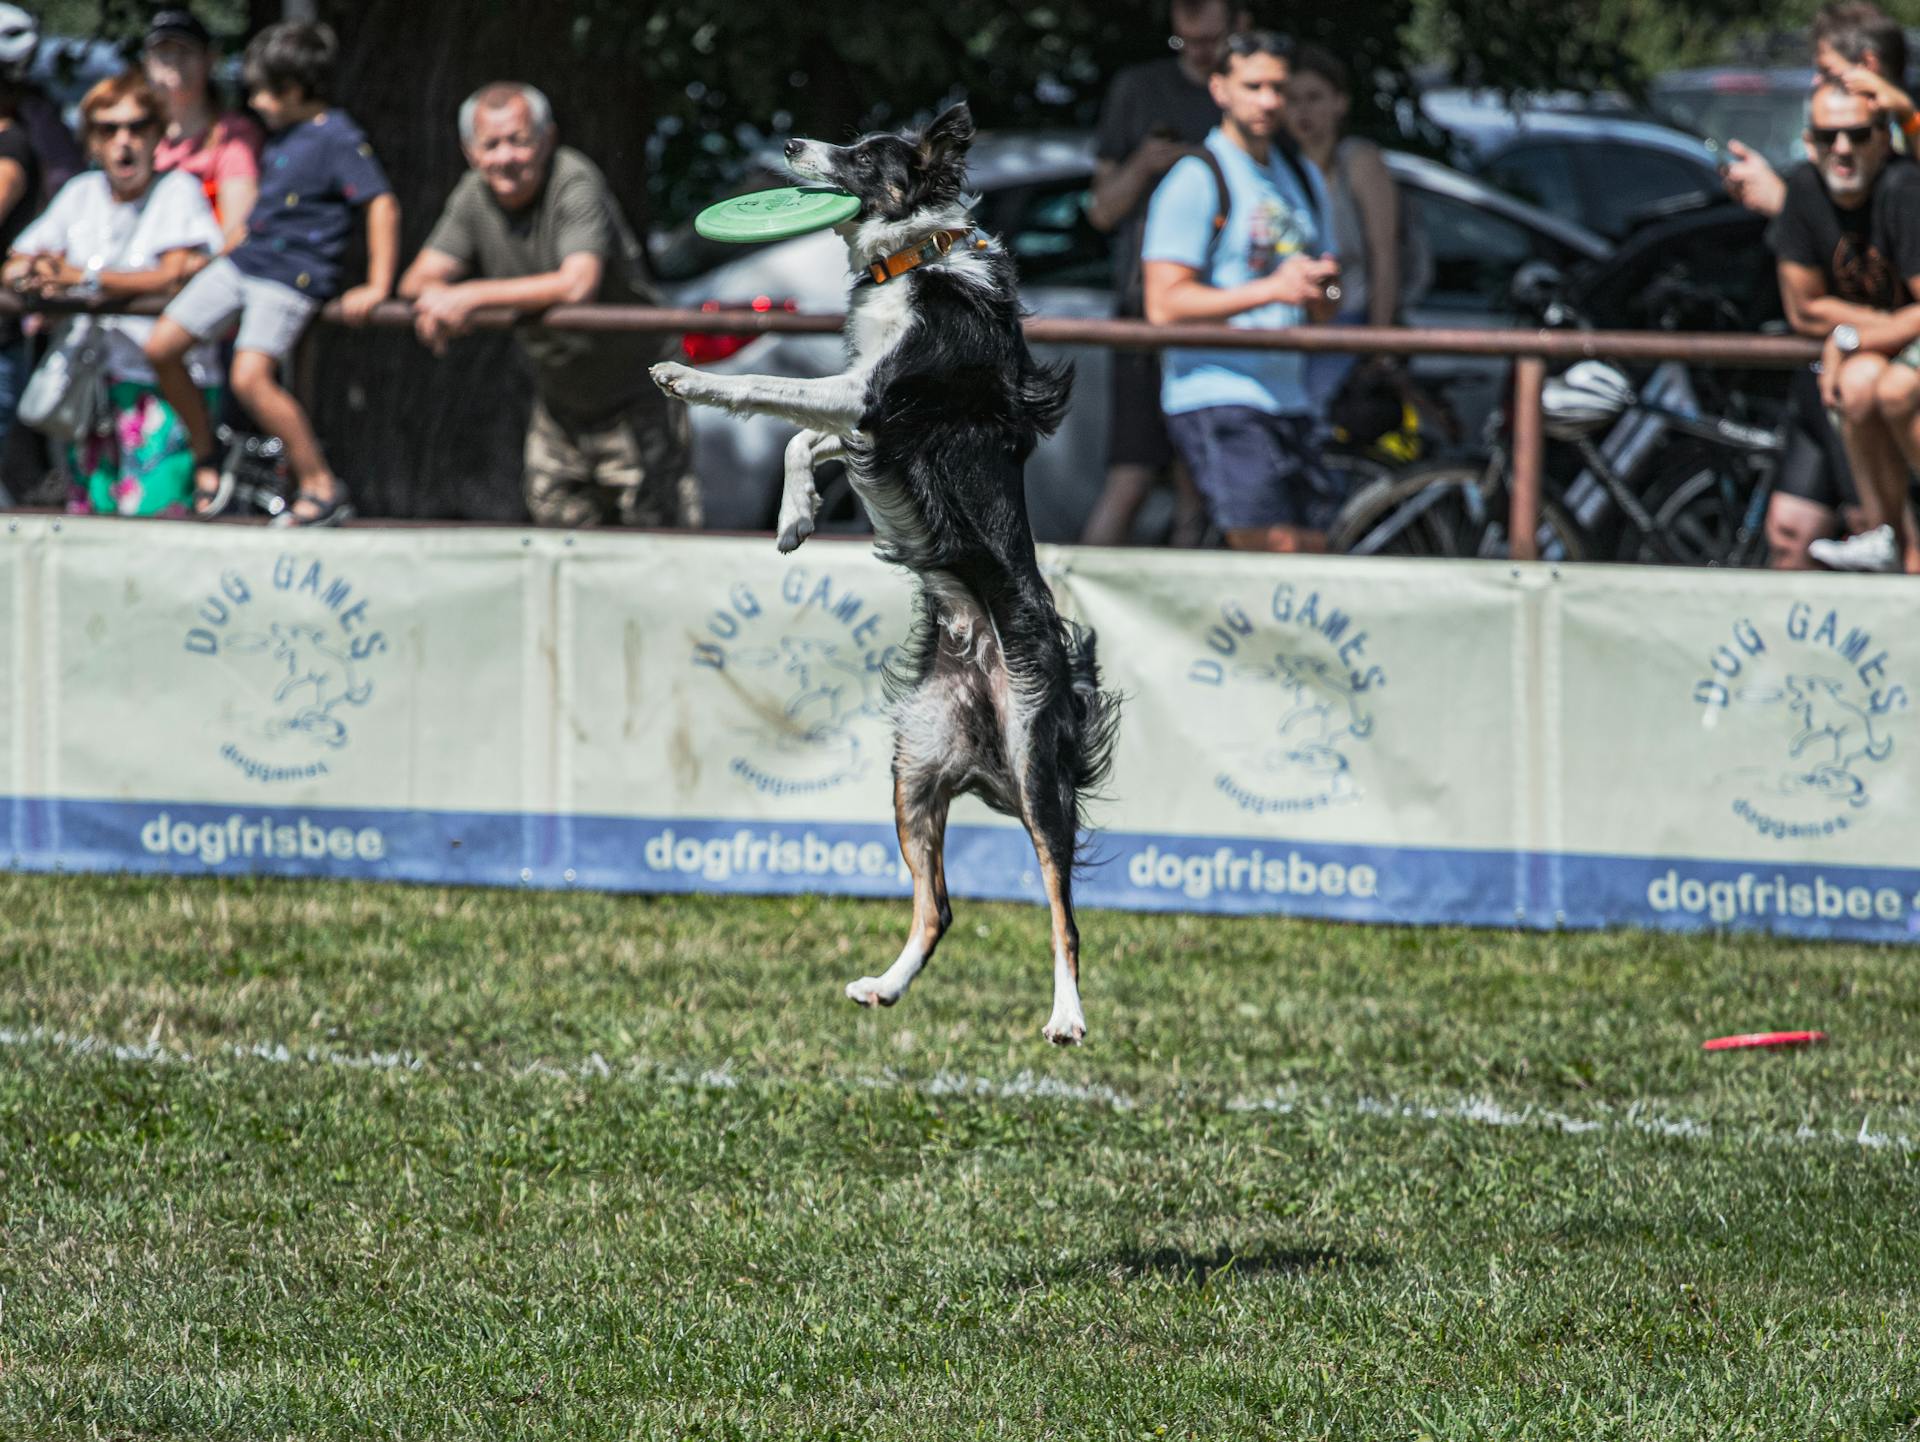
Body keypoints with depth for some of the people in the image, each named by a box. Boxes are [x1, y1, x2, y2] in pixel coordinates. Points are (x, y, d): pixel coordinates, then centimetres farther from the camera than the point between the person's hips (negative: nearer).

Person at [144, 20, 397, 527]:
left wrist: (377, 289, -22)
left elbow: (382, 204, -19)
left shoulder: (338, 139, -14)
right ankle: (205, 461, 17)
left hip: (292, 276, -9)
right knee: (160, 347, 3)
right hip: (241, 264, 9)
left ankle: (320, 487, -18)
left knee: (251, 376, -26)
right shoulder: (283, 135, 15)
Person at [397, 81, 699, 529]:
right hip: (558, 404, 7)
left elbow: (577, 284, -37)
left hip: (636, 400, -7)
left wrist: (472, 296, -38)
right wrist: (435, 293, -31)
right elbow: (419, 279, -5)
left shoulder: (575, 183, -24)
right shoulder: (474, 196, -3)